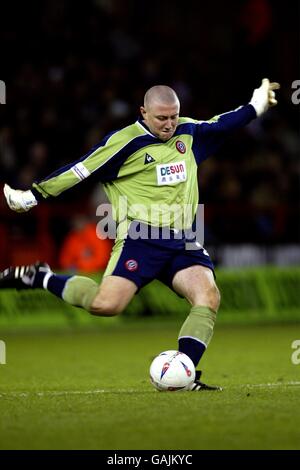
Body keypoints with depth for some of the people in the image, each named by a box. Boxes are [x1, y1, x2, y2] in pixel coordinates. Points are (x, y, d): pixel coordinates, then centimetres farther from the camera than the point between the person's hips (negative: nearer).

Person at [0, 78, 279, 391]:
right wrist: (33, 196, -3)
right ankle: (39, 278, 1)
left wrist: (254, 107, 38)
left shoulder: (188, 133, 12)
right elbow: (80, 171, -5)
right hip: (140, 237, -6)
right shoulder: (125, 141, -7)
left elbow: (221, 125, 32)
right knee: (106, 304, -22)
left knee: (208, 297, -18)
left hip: (182, 241, 6)